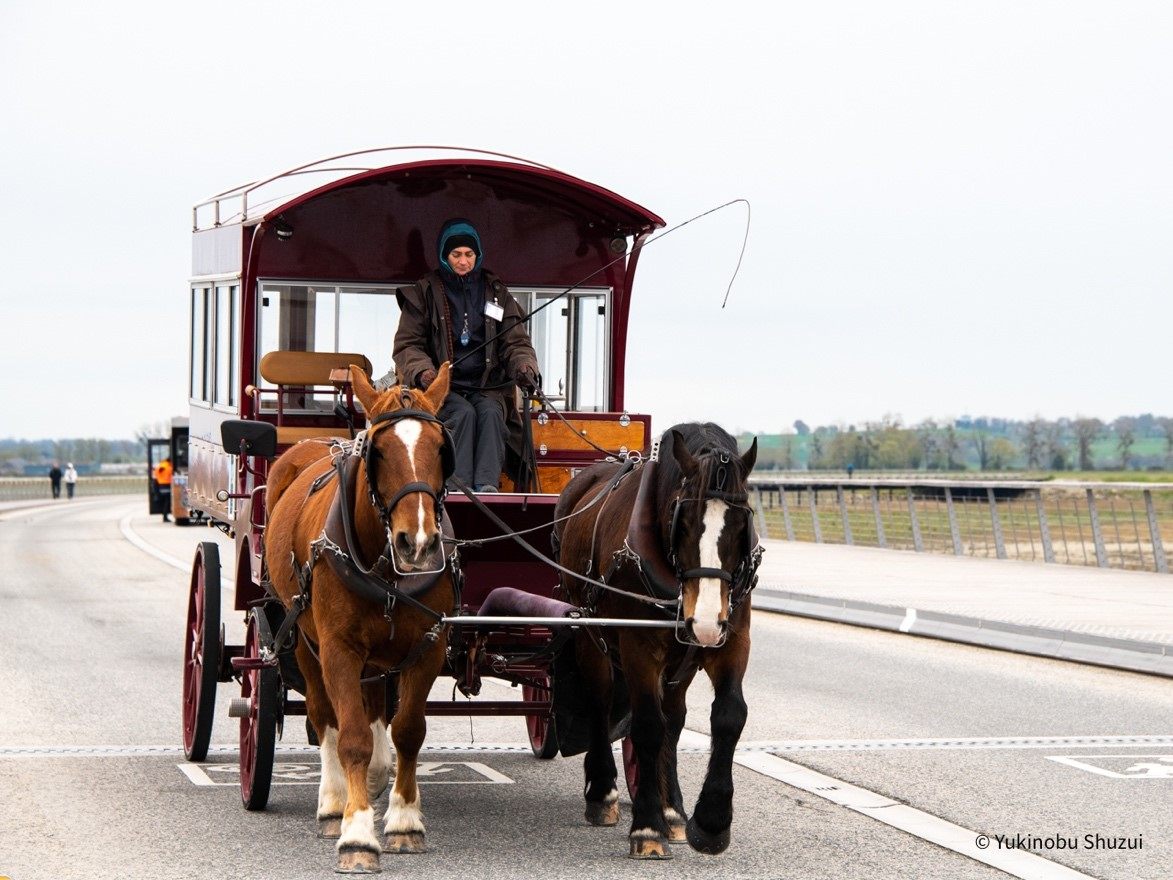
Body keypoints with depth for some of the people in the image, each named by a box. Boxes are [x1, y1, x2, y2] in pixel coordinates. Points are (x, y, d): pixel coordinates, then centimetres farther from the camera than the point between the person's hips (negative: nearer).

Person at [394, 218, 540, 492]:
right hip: (443, 388, -1)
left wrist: (525, 367, -10)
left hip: (488, 387, 2)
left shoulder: (496, 292, 14)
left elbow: (516, 342, 14)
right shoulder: (424, 292, 8)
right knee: (464, 413, -33)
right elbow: (407, 344, 6)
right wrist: (421, 371, -16)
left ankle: (487, 486, -46)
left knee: (490, 413, -31)